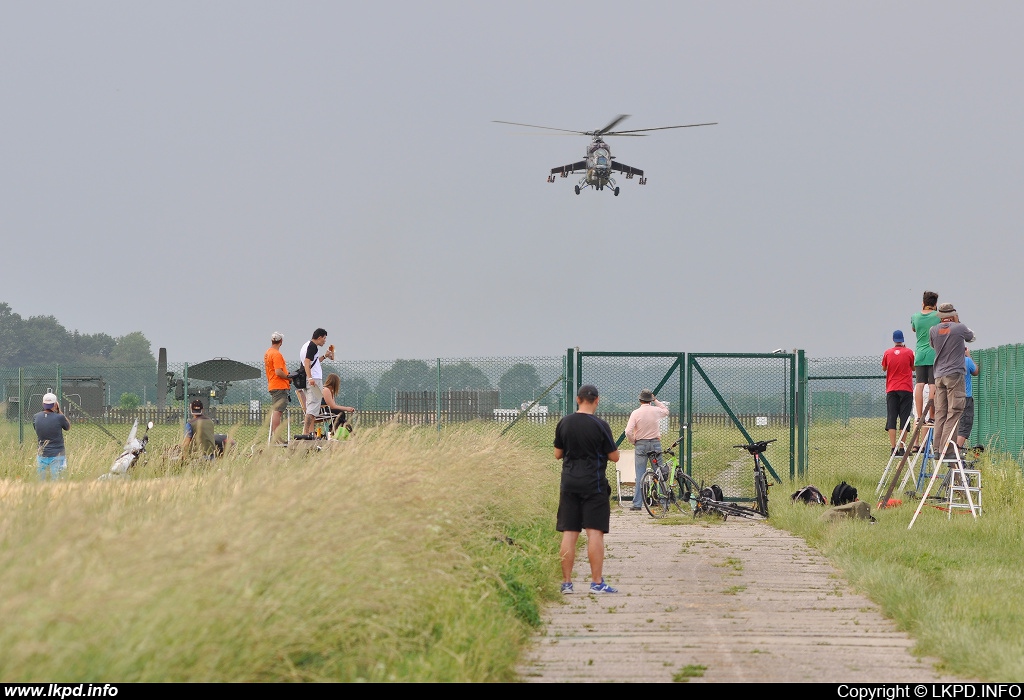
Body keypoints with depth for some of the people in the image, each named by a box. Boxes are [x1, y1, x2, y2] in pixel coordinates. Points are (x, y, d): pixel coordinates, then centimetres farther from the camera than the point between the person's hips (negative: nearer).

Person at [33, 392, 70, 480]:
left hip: (42, 455, 3)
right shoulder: (59, 417, -14)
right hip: (57, 455, -3)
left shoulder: (36, 417, -3)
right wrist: (59, 411, 4)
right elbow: (68, 427, 6)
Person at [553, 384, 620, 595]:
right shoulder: (600, 425, -9)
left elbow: (558, 454, 12)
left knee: (569, 534, 6)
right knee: (595, 532, -3)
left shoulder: (564, 423, 3)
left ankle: (566, 582, 6)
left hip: (568, 483, 4)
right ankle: (597, 582, -5)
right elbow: (614, 457, -4)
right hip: (593, 484, -4)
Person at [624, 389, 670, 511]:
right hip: (656, 443, 2)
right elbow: (666, 411, 25)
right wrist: (656, 401, 22)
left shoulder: (636, 413, -8)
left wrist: (633, 442, 2)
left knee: (640, 475, -1)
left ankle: (637, 503, -3)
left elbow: (628, 432, -16)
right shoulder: (656, 411, 0)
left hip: (641, 445, -2)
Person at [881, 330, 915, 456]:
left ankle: (893, 448, -6)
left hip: (891, 390, 1)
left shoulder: (887, 353, 0)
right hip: (906, 389, -1)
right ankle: (902, 448, -3)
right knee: (904, 418, 2)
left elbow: (884, 368, 15)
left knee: (891, 419, 2)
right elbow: (914, 368, 11)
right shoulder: (909, 352, -4)